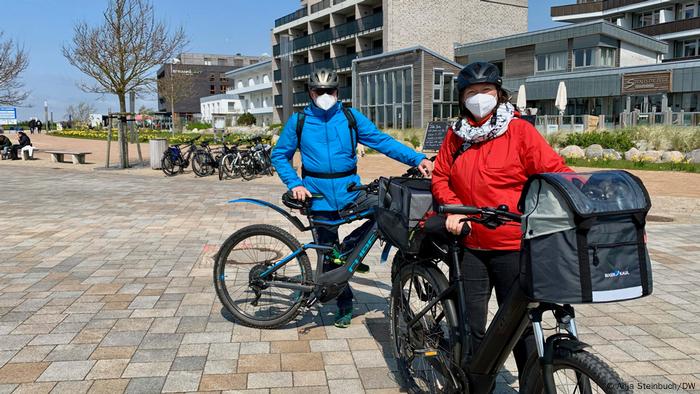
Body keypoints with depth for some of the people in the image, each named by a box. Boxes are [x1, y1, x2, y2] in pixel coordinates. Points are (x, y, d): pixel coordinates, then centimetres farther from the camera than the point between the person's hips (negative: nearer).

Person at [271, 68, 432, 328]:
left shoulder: (351, 117, 2)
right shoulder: (299, 121, 1)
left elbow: (381, 140, -3)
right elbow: (279, 156, 7)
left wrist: (417, 159, -14)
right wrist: (295, 184, -10)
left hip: (349, 190, 1)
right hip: (319, 197, 0)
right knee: (329, 255, 6)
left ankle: (347, 248, -2)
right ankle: (344, 305, 26)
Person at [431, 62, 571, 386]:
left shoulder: (518, 129, -4)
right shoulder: (455, 135, 8)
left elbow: (554, 172, -8)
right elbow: (440, 177, 12)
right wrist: (454, 208, -4)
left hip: (513, 247, -3)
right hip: (470, 247, 4)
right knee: (471, 327, 11)